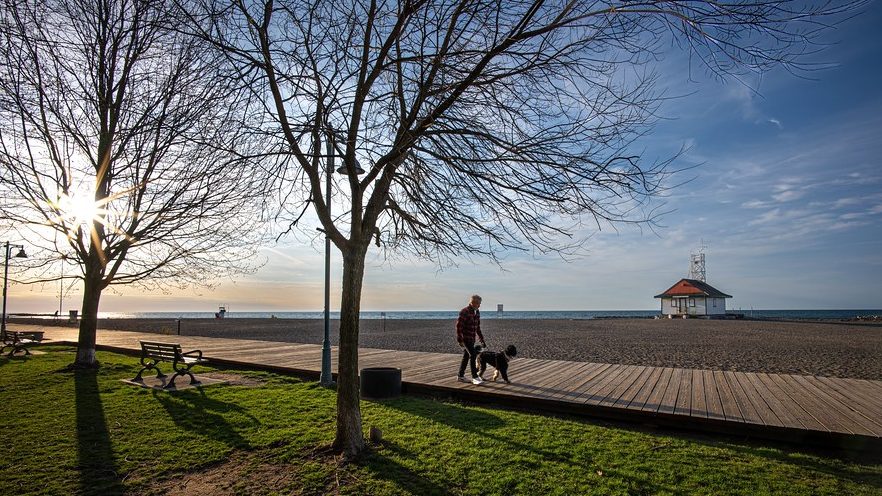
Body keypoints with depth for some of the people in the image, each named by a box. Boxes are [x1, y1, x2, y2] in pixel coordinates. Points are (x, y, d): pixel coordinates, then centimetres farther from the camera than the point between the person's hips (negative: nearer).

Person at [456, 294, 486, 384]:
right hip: (465, 338, -8)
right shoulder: (464, 312, -16)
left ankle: (460, 376, 23)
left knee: (466, 357, 13)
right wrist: (460, 340, -21)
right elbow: (459, 326, -18)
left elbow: (477, 327, 17)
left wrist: (482, 340, 16)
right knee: (473, 355, -15)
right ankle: (475, 377, -10)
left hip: (472, 339, 8)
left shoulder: (477, 312, 9)